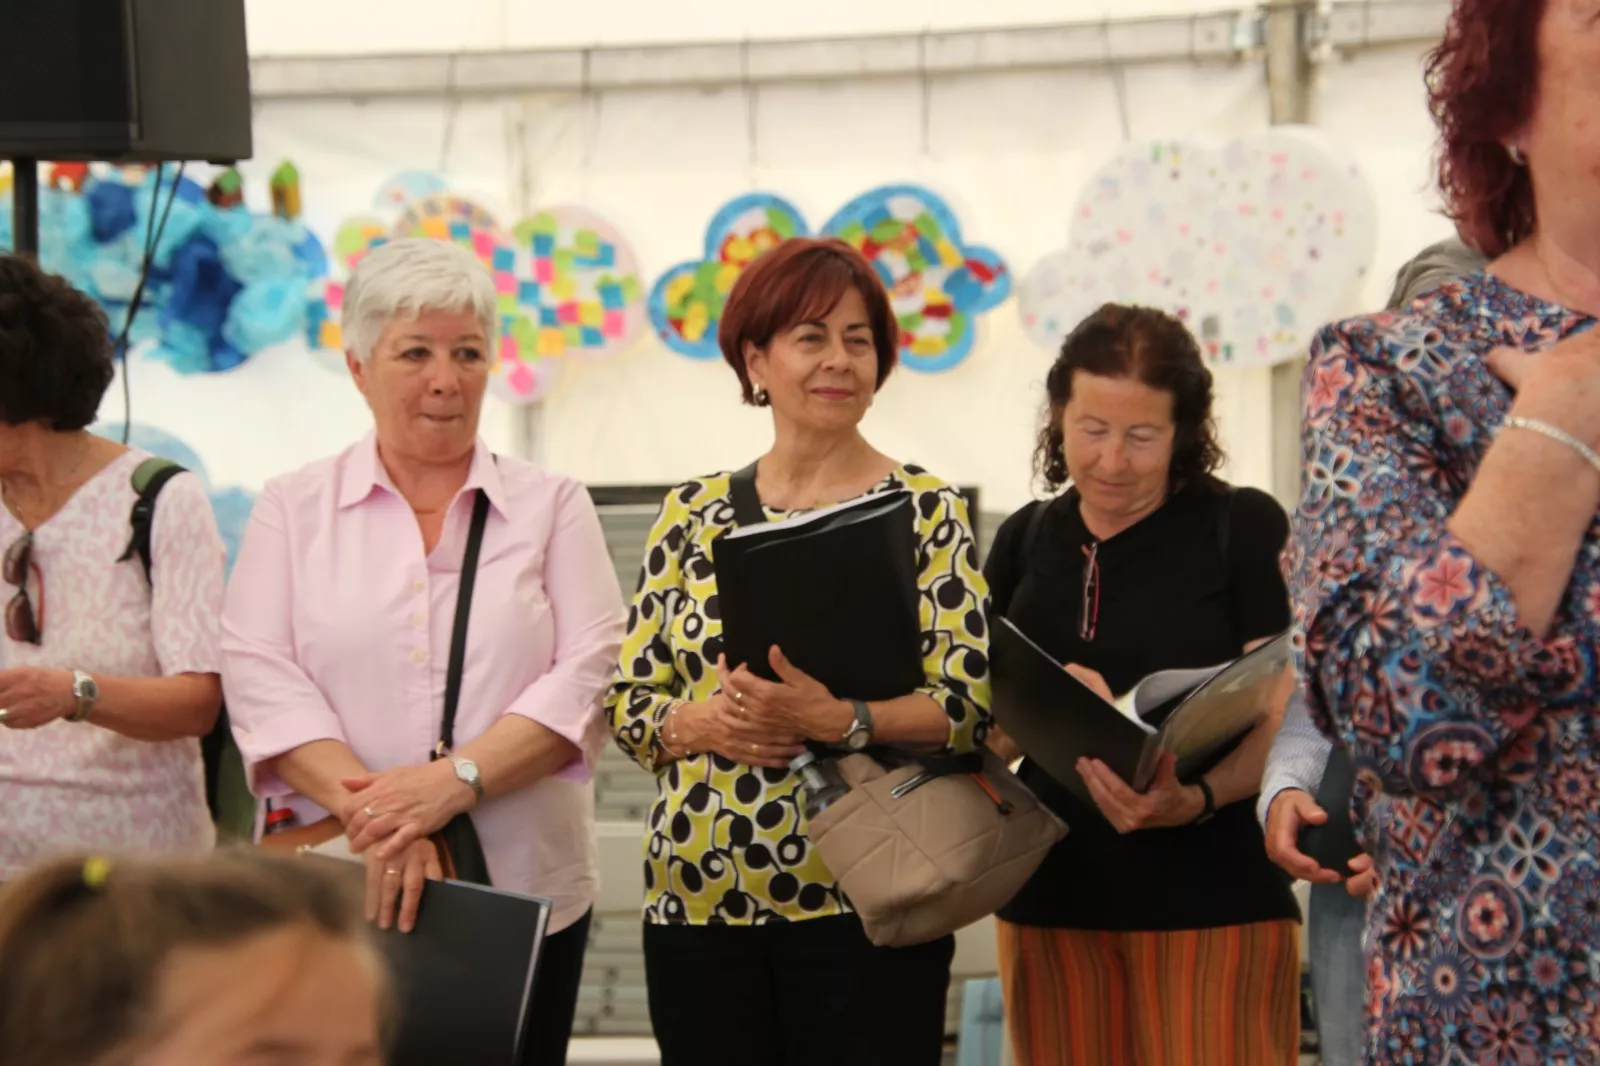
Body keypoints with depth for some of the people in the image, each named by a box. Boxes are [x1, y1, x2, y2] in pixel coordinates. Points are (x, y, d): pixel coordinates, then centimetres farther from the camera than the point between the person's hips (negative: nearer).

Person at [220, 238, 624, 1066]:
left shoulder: (551, 507, 9)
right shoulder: (293, 509, 9)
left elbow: (589, 674, -1)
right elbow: (260, 673, -2)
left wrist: (455, 780, -16)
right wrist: (369, 812, -17)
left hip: (521, 899, 1)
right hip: (331, 897, 0)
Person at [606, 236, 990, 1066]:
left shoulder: (926, 510, 0)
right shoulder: (693, 513, 10)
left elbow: (973, 705, -8)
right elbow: (628, 700, 9)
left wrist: (834, 717, -23)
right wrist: (707, 724, -12)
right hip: (698, 898, 3)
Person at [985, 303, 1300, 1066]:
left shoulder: (1245, 528, -3)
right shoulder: (1025, 541, 11)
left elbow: (1285, 715, -7)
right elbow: (987, 723, 12)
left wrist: (1196, 799, -26)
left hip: (1212, 894, -4)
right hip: (1052, 891, 4)